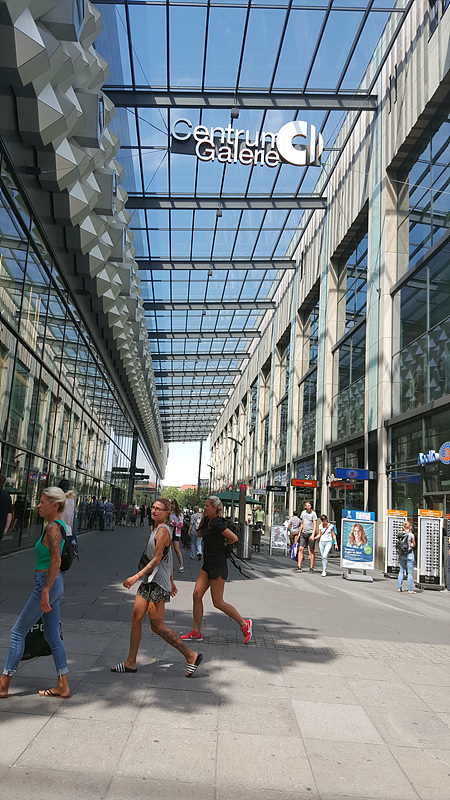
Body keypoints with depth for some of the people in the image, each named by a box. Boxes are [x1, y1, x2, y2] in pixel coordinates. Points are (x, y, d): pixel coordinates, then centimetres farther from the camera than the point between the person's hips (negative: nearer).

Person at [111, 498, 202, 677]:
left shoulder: (163, 531, -15)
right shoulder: (157, 529, 14)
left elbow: (157, 559, -20)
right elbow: (169, 558, 21)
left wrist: (137, 576, -24)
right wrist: (171, 581, 26)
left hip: (158, 583, -10)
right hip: (149, 581, 10)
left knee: (157, 626, -5)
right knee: (136, 617, 9)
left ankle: (191, 655, 4)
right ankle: (130, 662, 18)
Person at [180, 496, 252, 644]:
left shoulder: (217, 523, -20)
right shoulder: (208, 521, 8)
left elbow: (234, 538, -23)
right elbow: (199, 534, 24)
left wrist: (222, 543, -5)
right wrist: (202, 519, 8)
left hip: (217, 567, -9)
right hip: (207, 566, 9)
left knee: (218, 603, -1)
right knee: (197, 595, 5)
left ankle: (244, 624, 14)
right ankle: (196, 632, 13)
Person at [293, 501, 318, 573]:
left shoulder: (313, 513, -6)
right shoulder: (303, 513, 11)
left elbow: (315, 525, -12)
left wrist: (313, 535, -23)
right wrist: (299, 533, 15)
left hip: (311, 533, -5)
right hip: (303, 533, 5)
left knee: (311, 551, -1)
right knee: (301, 549, -5)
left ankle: (311, 568, 6)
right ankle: (299, 567, -5)